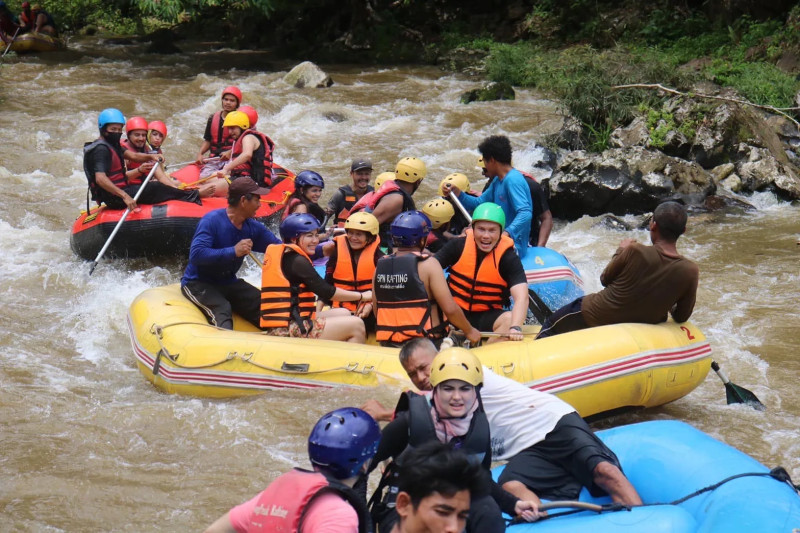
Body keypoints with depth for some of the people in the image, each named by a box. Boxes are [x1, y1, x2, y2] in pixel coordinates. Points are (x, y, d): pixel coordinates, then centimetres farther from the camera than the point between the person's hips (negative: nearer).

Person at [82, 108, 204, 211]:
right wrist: (125, 196, -34)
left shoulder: (112, 146, 18)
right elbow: (100, 179, -29)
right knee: (155, 187, -13)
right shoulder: (101, 149, -14)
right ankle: (193, 196, -8)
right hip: (114, 198, -10)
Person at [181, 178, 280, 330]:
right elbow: (196, 255, -30)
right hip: (198, 283, -7)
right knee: (221, 309, -34)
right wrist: (233, 251, -33)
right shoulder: (212, 220, -19)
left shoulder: (253, 227, 3)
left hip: (228, 283, 7)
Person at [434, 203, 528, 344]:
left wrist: (515, 328, -41)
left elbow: (521, 297, -23)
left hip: (486, 316, -1)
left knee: (509, 320, -32)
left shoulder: (508, 257, -11)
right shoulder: (459, 245, -4)